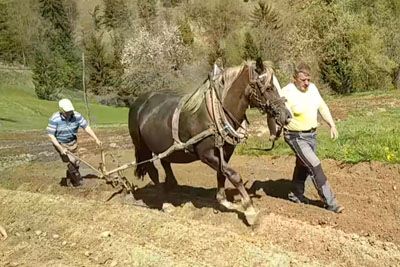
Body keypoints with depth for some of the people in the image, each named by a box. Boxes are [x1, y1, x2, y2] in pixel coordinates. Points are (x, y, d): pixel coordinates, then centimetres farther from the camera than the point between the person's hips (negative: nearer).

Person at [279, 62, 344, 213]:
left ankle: (296, 194, 40)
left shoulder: (312, 88, 1)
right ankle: (330, 202, -4)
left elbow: (322, 107, 11)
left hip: (312, 134, 8)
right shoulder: (287, 93, -20)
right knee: (315, 166, -12)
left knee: (303, 166, 21)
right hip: (296, 137, -7)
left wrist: (332, 125, 9)